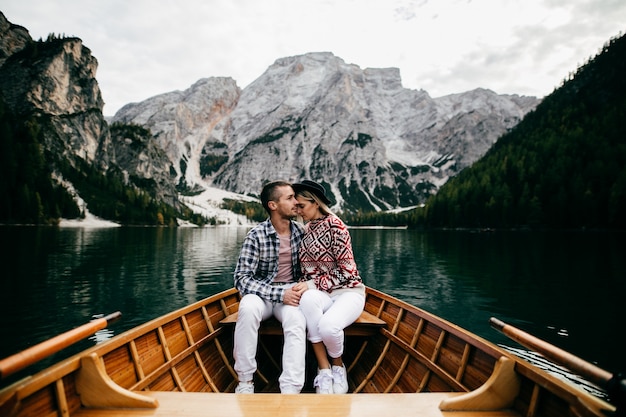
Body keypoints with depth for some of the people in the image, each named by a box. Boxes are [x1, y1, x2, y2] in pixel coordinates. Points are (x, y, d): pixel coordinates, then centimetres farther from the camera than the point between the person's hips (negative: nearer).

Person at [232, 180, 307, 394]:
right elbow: (241, 278, -16)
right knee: (248, 307, -35)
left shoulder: (300, 231, 1)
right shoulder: (256, 235, -12)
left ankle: (290, 390, -32)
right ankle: (245, 381, -20)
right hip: (262, 293, -2)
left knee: (296, 320, -32)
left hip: (290, 293, 2)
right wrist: (279, 293, -25)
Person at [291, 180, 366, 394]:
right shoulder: (307, 228, 8)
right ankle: (324, 369, -18)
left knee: (327, 326, -35)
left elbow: (346, 271, -14)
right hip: (322, 293, 5)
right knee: (308, 299, -34)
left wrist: (312, 284, -19)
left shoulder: (335, 226, -12)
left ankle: (338, 366, 3)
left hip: (348, 291, -4)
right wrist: (306, 286, -7)